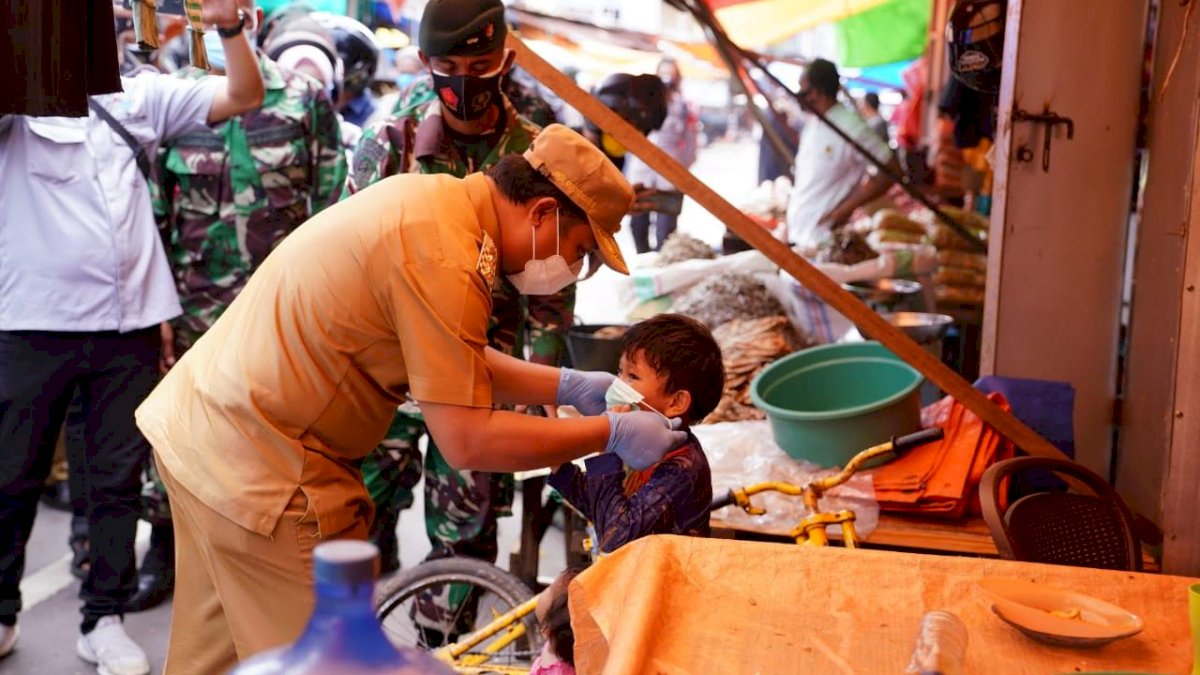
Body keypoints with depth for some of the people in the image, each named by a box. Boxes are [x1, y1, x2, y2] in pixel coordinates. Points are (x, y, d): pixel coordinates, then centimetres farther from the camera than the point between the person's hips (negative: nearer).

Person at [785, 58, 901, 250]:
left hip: (823, 241, -8)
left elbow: (891, 171, -13)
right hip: (797, 236, 8)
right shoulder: (812, 126, 11)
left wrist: (846, 209, -15)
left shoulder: (851, 128, -14)